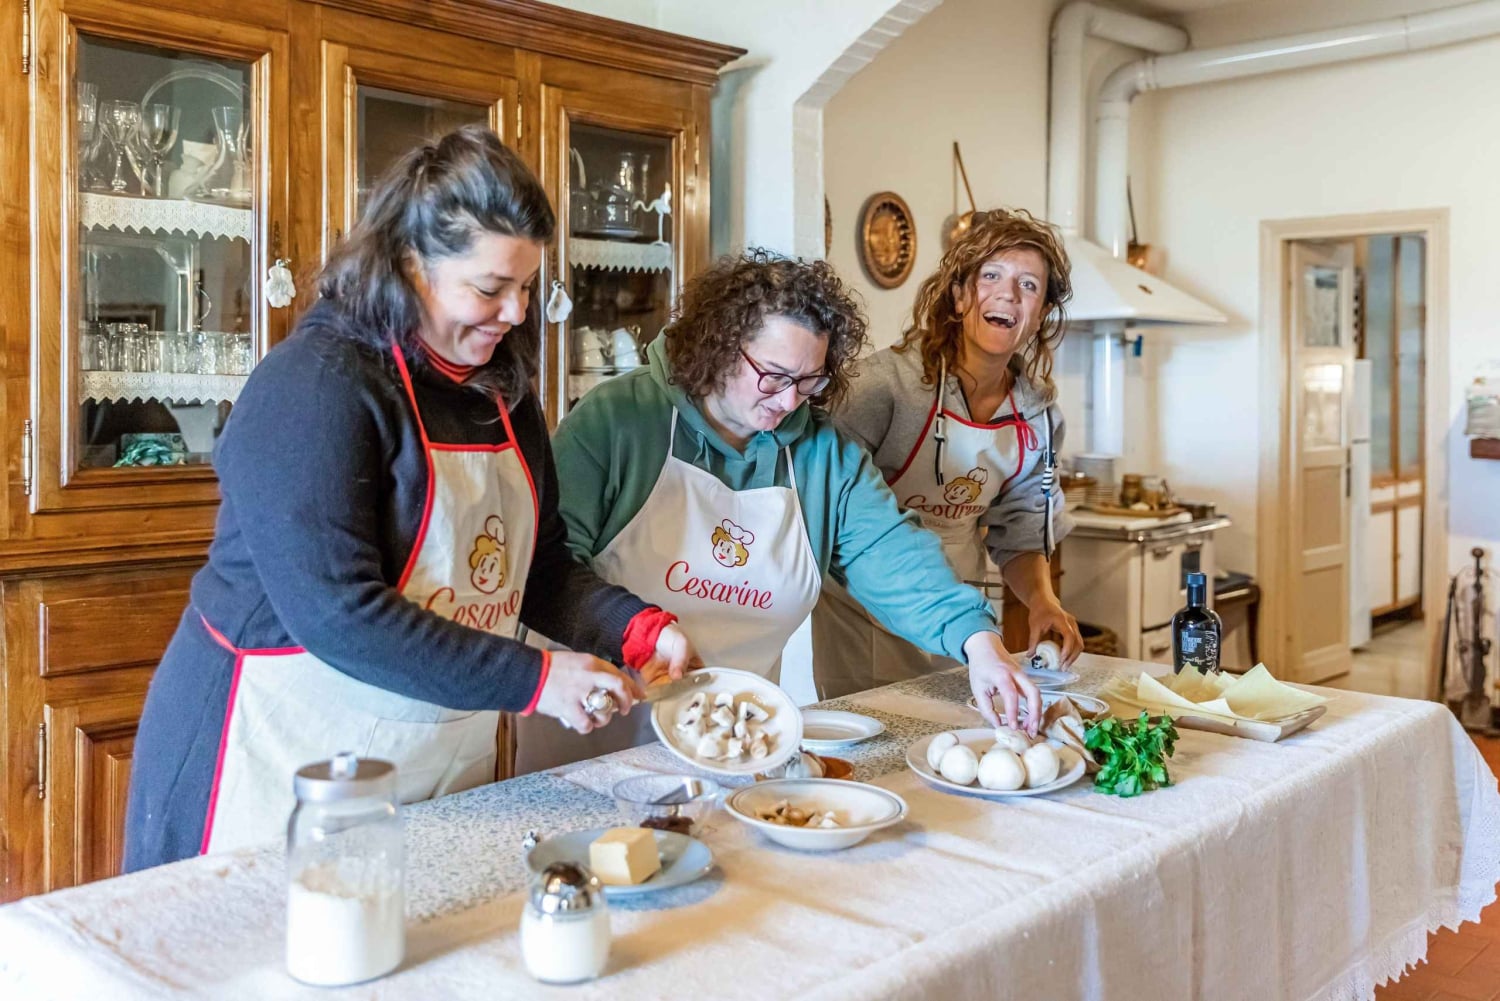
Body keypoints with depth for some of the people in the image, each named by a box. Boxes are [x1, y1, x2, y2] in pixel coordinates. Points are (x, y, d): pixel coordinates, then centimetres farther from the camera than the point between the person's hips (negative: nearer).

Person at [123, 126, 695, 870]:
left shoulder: (500, 391, 6)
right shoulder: (315, 383, -18)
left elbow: (543, 569, 10)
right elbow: (337, 612, -25)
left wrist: (639, 629, -8)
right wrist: (532, 678, -23)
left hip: (446, 768, 7)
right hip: (287, 770, -7)